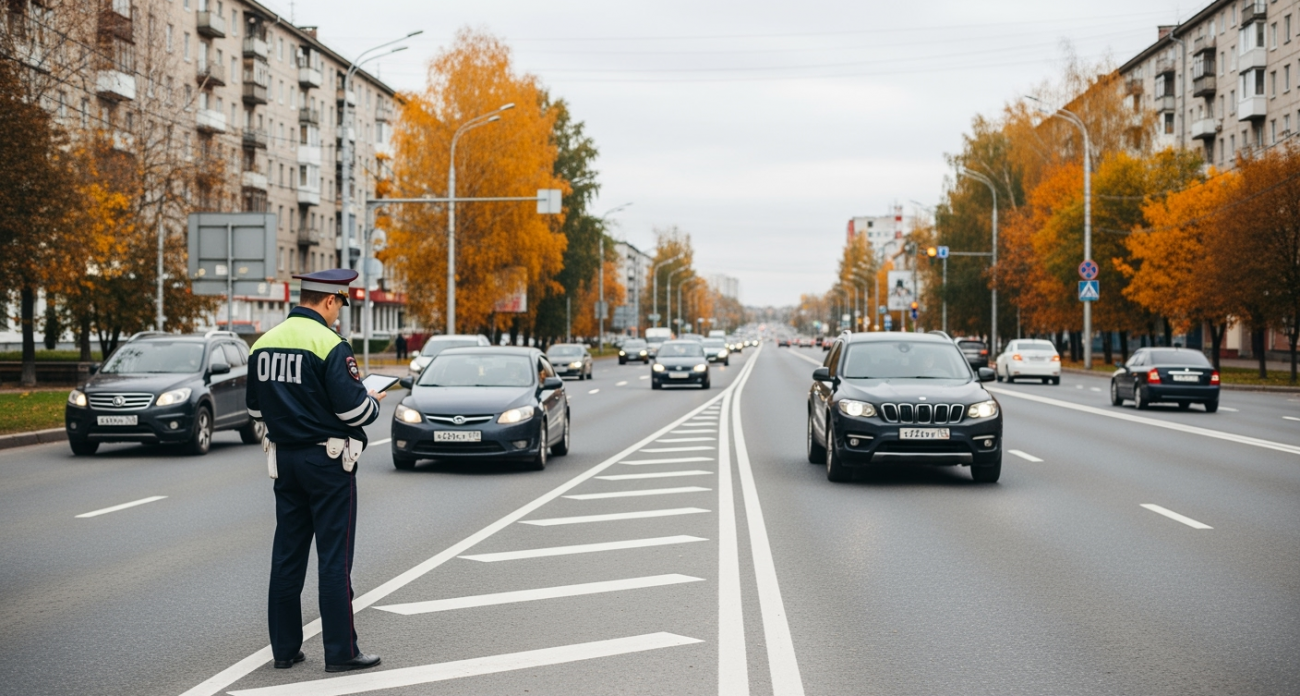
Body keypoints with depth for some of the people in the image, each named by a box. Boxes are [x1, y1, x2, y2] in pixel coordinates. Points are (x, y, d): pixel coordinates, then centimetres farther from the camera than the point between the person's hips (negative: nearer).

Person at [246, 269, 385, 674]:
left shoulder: (264, 344, 7)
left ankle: (284, 648, 16)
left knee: (287, 555, 11)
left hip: (284, 459, 7)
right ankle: (341, 652, 2)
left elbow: (255, 408, 13)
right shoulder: (329, 344, -15)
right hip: (327, 459, -7)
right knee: (335, 558, -1)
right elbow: (353, 408, -18)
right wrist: (375, 402, 2)